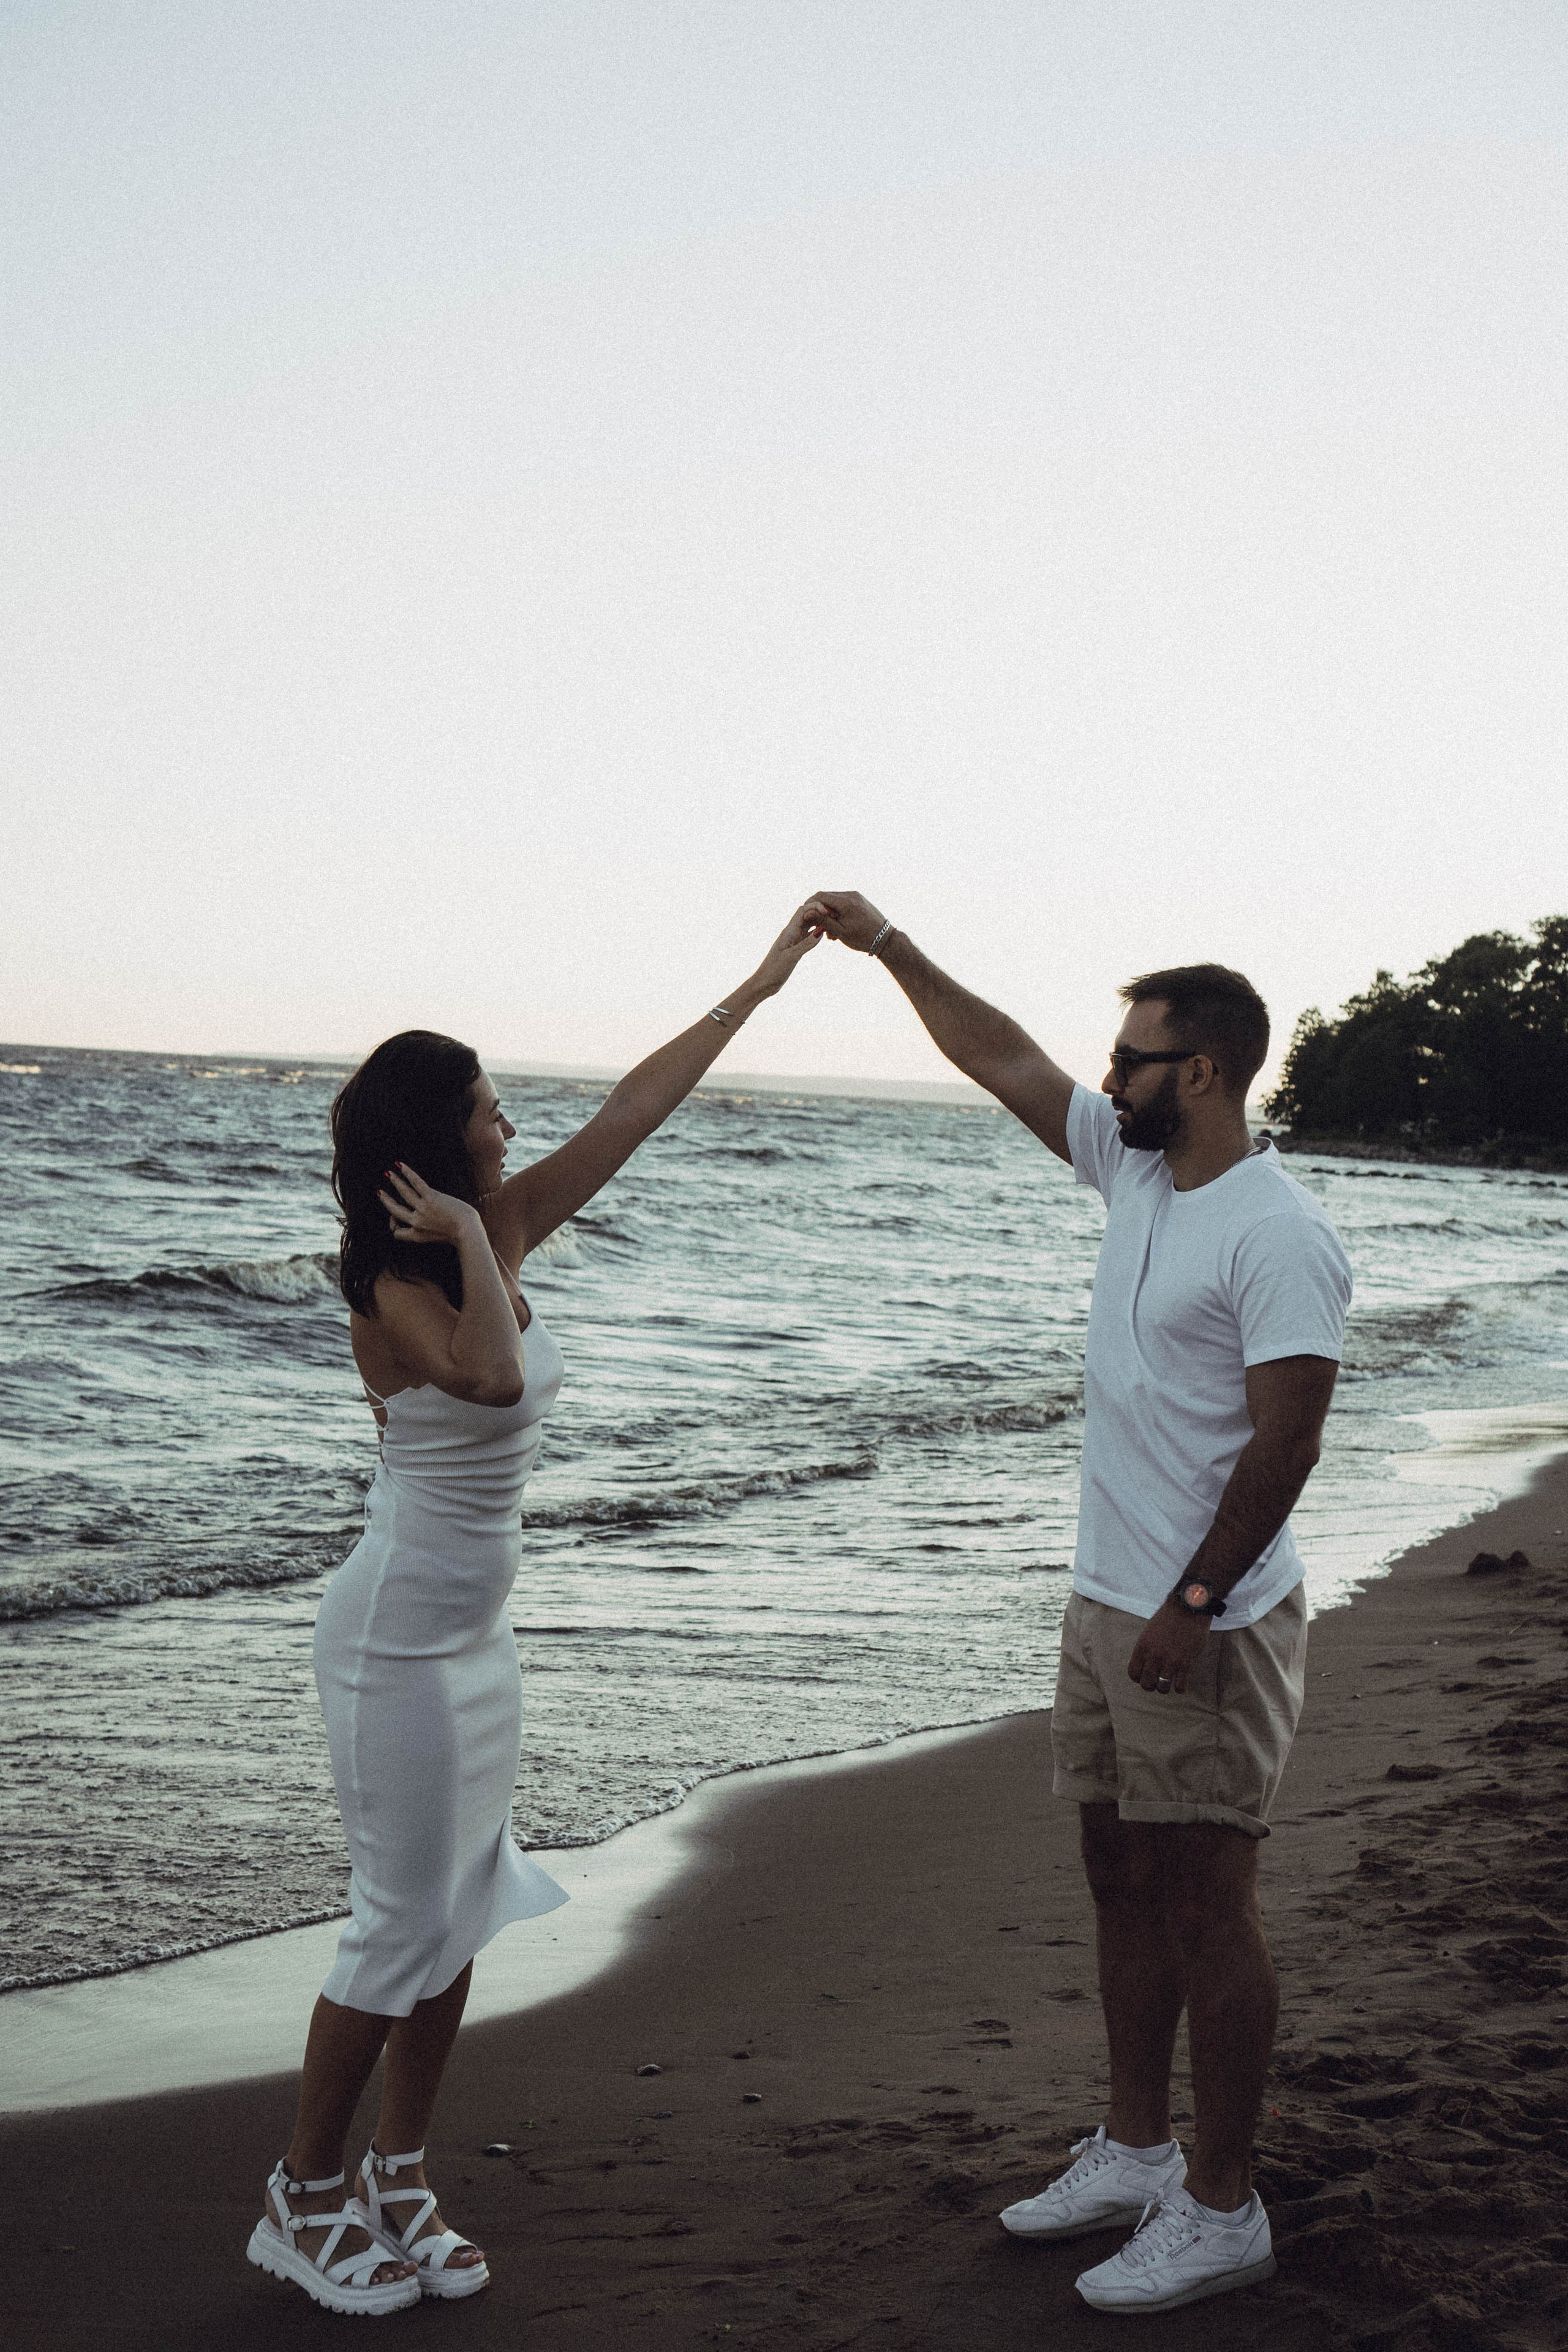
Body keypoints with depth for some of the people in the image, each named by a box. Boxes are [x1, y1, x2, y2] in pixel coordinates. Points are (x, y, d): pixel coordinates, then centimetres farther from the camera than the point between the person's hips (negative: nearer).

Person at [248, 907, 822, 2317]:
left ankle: (399, 2187, 24)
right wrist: (466, 1238, -25)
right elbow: (492, 1375, -39)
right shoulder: (393, 1286, -18)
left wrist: (756, 987, 10)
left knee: (464, 1916, 12)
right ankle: (305, 2202, 14)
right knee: (404, 1926, -1)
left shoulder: (497, 1233, 4)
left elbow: (631, 1114, 8)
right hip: (400, 1636, -8)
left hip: (476, 1631, 8)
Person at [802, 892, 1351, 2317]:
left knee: (1209, 1903, -1)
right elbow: (1000, 1057, 16)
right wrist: (890, 948, 16)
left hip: (1208, 1630, -9)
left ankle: (1221, 2211, 10)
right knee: (1123, 1881, 16)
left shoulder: (1278, 1236, -18)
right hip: (1107, 1608, 9)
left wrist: (1192, 1605, -21)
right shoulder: (1135, 1168, 8)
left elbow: (1284, 1442, -21)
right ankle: (1134, 2154, 29)